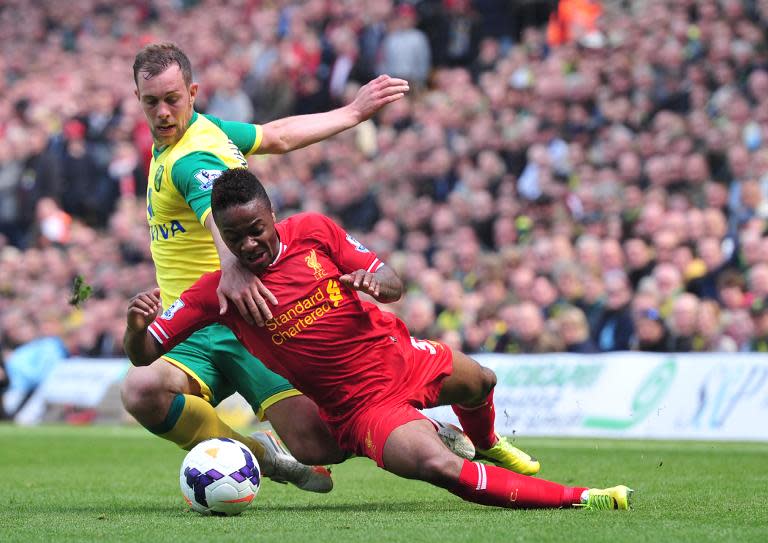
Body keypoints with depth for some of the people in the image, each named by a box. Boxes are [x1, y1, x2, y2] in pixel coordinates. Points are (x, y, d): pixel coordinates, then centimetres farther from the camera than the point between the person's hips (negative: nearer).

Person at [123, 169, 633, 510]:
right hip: (359, 406, -5)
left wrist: (378, 281, -27)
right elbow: (143, 354, -13)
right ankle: (575, 498, -20)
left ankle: (487, 445, 50)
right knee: (437, 467, -28)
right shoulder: (218, 290, -14)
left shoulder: (314, 231, -6)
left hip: (399, 357, 5)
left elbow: (394, 285, -1)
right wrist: (136, 322, -37)